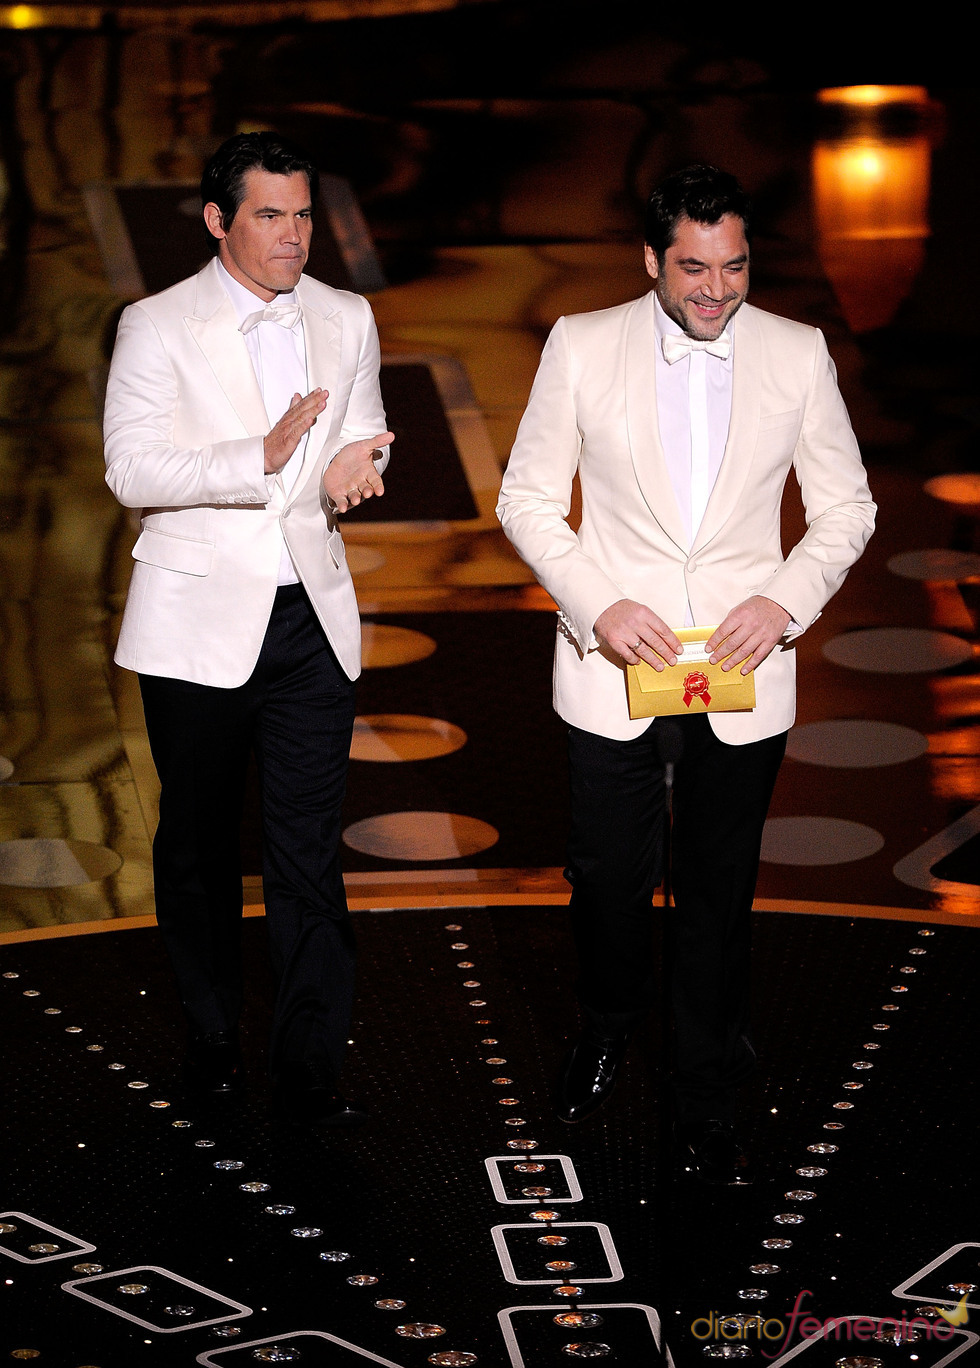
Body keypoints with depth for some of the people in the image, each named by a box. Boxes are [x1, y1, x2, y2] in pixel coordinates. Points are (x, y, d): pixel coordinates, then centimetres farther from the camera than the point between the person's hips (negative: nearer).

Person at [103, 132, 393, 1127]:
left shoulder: (345, 321, 7)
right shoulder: (156, 328, -6)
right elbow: (131, 470, -14)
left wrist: (354, 465, -9)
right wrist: (261, 458, -27)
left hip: (311, 617, 2)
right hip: (198, 622, -2)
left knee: (309, 852, -2)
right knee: (198, 845, 11)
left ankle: (309, 1071, 3)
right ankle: (210, 1036, 28)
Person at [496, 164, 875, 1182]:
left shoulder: (797, 355, -1)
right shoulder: (582, 347, -4)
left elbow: (845, 508, 5)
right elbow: (527, 498, 0)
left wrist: (785, 600, -12)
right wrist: (599, 605, -13)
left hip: (741, 676, 0)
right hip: (613, 667, 0)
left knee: (717, 896, 8)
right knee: (607, 877, 9)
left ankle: (705, 1105, 23)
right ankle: (607, 1027, 40)